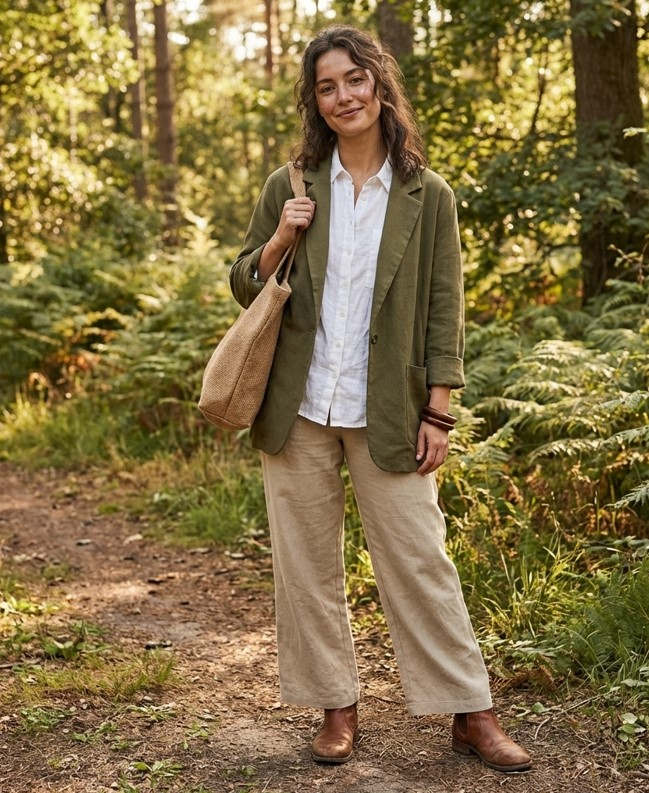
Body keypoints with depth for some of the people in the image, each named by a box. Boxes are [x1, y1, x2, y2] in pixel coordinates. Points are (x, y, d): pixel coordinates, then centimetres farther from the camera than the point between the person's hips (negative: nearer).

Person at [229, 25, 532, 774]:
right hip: (298, 408, 2)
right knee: (308, 564, 7)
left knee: (420, 562, 1)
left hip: (387, 414, -2)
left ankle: (470, 713, 12)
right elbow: (244, 287, 11)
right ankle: (336, 706, 22)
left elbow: (444, 312, 0)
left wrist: (438, 414, -5)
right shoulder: (289, 189, 5)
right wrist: (279, 239, -9)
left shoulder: (427, 197, 0)